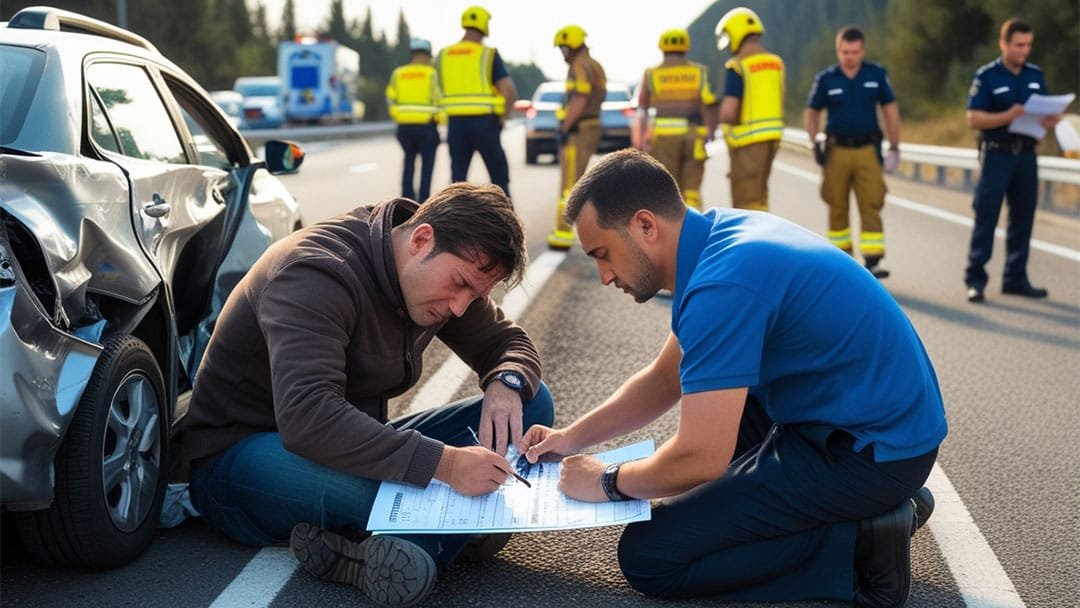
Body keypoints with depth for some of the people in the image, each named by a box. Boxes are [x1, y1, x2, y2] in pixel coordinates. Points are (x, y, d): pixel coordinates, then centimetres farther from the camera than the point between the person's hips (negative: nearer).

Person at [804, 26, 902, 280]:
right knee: (837, 208, 8)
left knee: (871, 207, -8)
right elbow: (811, 113, 9)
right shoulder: (826, 79, 1)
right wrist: (816, 142, -6)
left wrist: (894, 148, 3)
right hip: (836, 151, 1)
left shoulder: (877, 75, 1)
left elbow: (890, 111, 6)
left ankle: (872, 261, -10)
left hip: (868, 150, -1)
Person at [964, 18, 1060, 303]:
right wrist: (1008, 117, -25)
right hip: (996, 154, -5)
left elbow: (1043, 112, 17)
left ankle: (1016, 278, 17)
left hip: (1026, 154, 5)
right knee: (986, 218, -5)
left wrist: (1050, 119, -7)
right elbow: (973, 119, -11)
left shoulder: (1035, 75, 9)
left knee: (1023, 218, 8)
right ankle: (975, 279, -1)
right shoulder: (987, 76, -6)